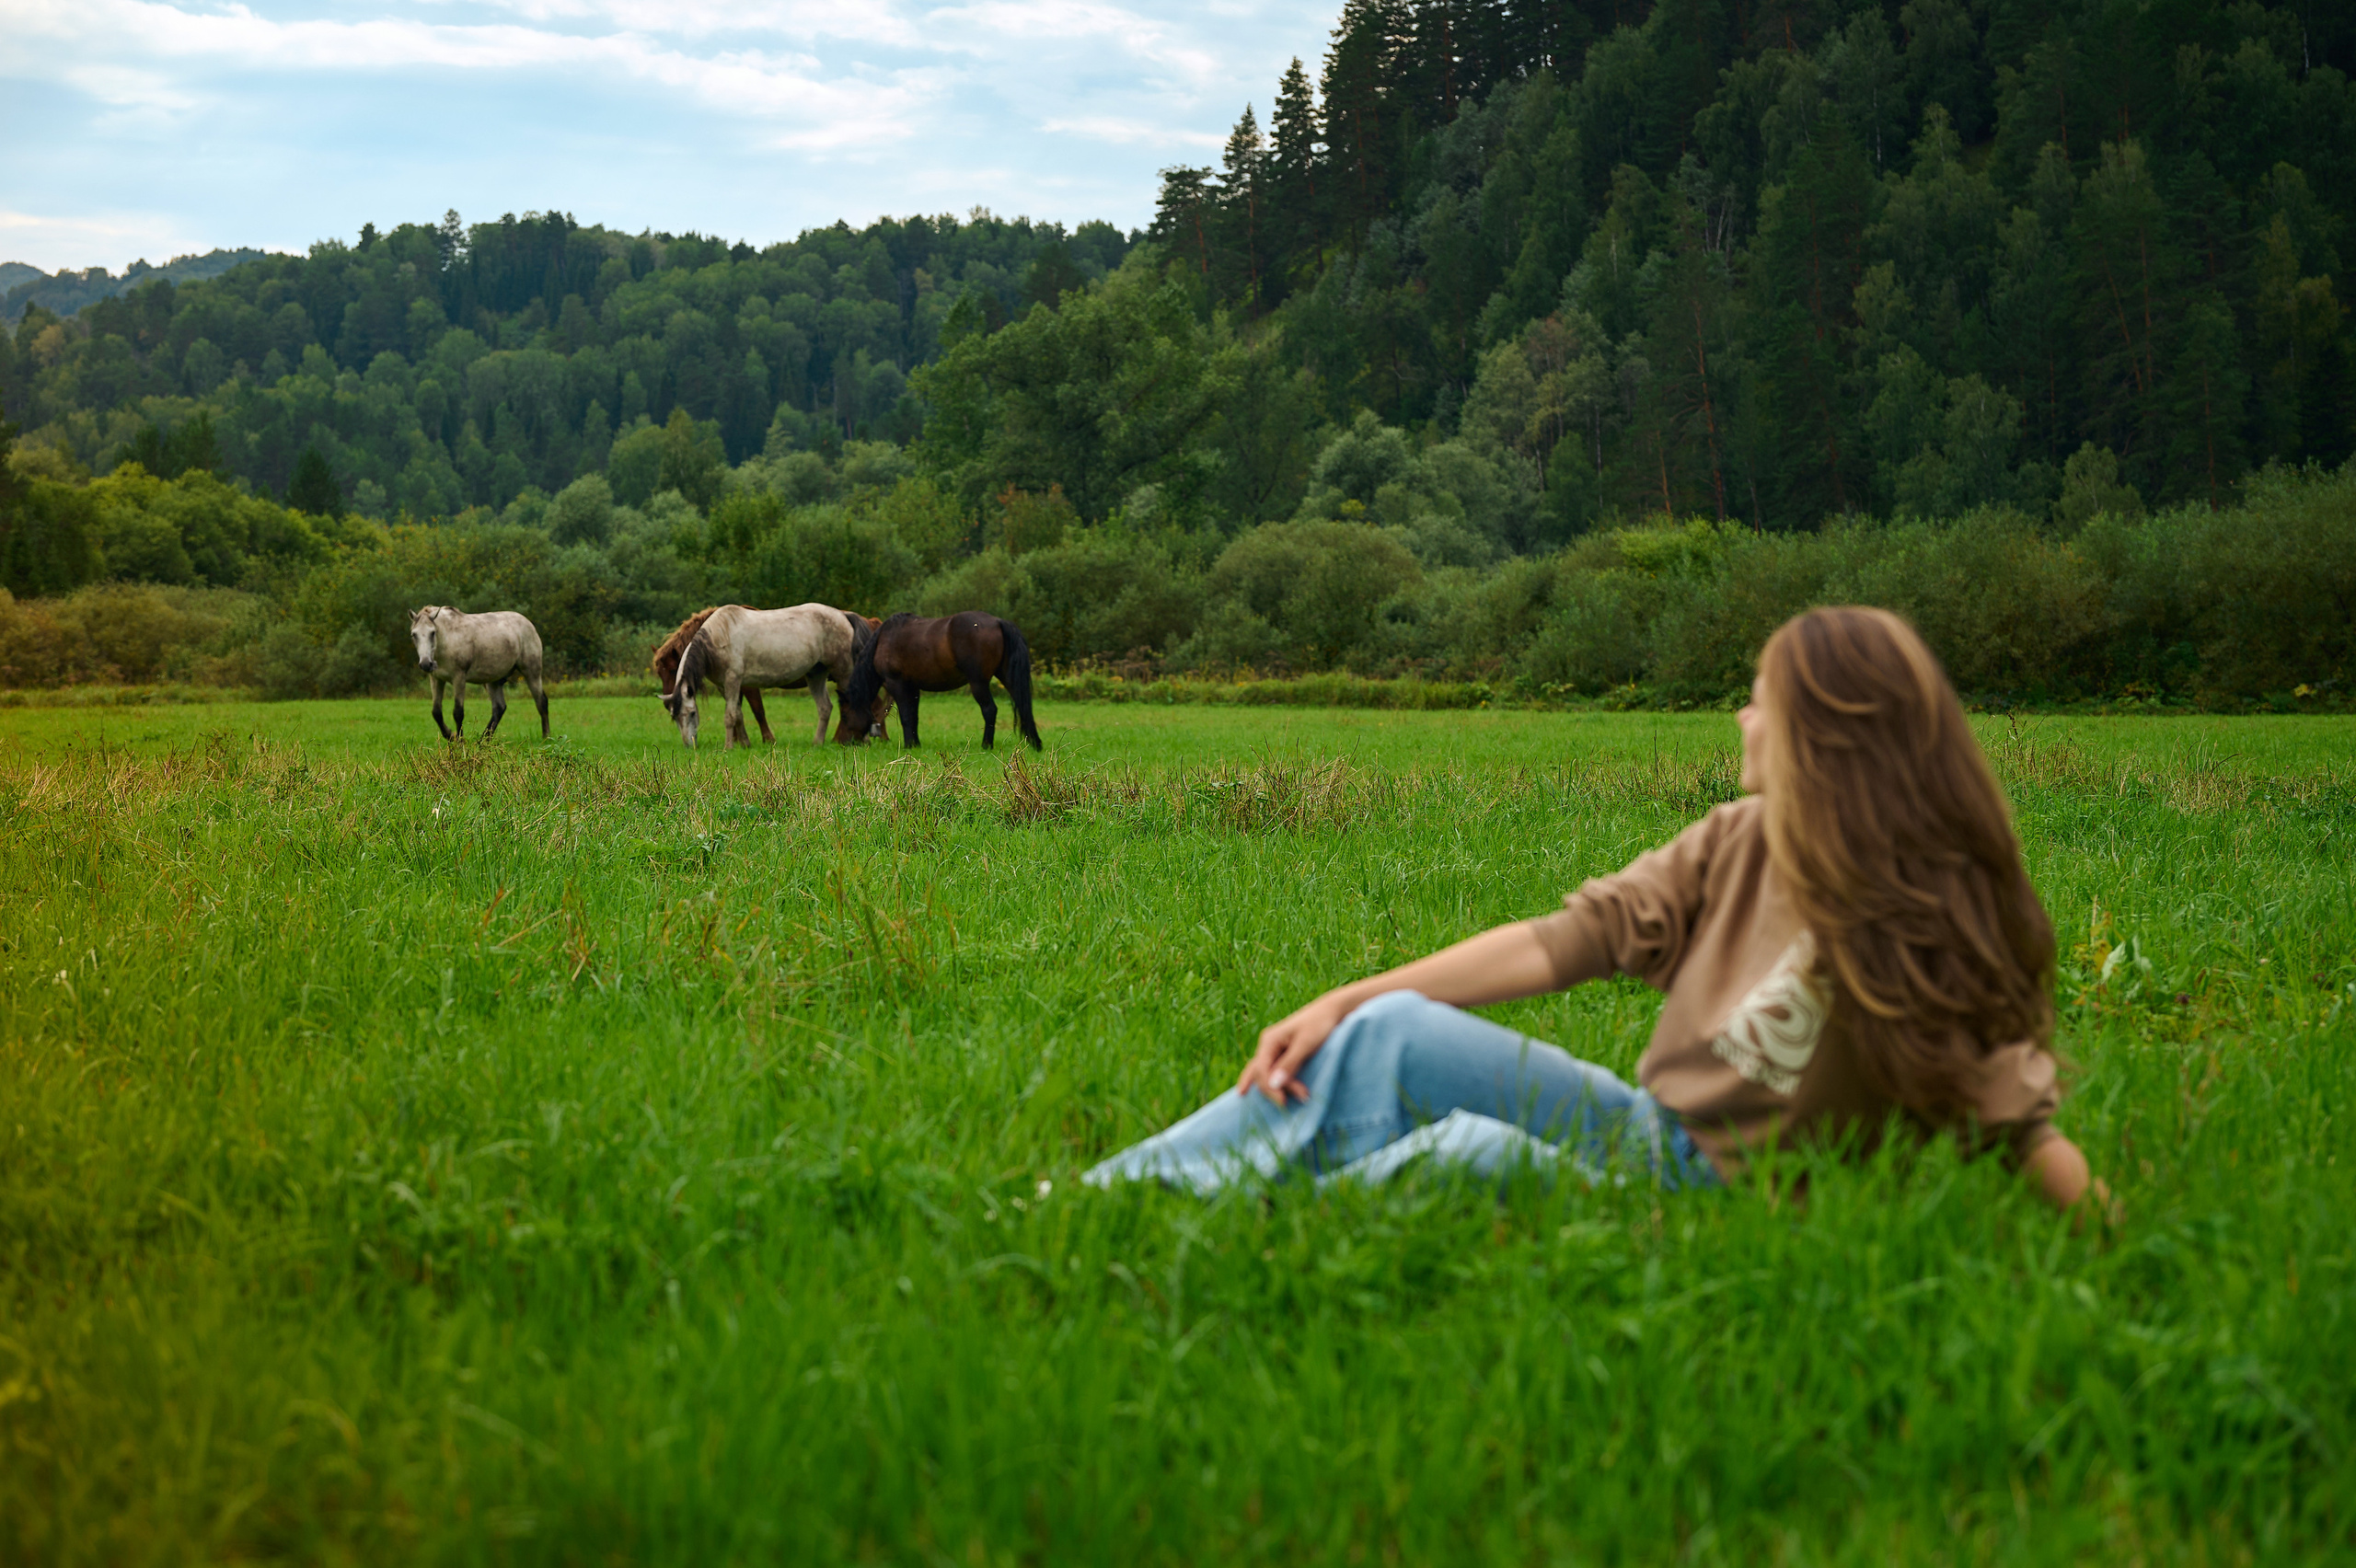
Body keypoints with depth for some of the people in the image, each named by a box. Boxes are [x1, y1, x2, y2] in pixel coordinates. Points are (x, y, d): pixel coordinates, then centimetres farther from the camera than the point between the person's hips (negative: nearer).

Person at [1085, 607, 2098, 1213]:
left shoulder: (1923, 930, -16)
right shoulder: (1738, 846, 2)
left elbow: (2024, 1124, -16)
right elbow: (1568, 940, 0)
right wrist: (1344, 1002, -5)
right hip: (1642, 1126, 7)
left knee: (1479, 1152, -33)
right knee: (1389, 1034, -8)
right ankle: (1095, 1203, -11)